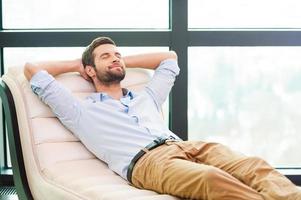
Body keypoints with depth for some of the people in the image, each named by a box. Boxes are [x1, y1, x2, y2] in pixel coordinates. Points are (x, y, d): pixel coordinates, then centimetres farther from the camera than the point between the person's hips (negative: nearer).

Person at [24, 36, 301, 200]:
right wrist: (76, 65, 38)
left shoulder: (146, 98, 37)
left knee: (254, 166, -25)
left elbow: (170, 57, 53)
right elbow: (32, 69, 24)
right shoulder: (82, 110, 23)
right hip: (145, 160, -6)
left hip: (184, 146, 7)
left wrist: (125, 62, 47)